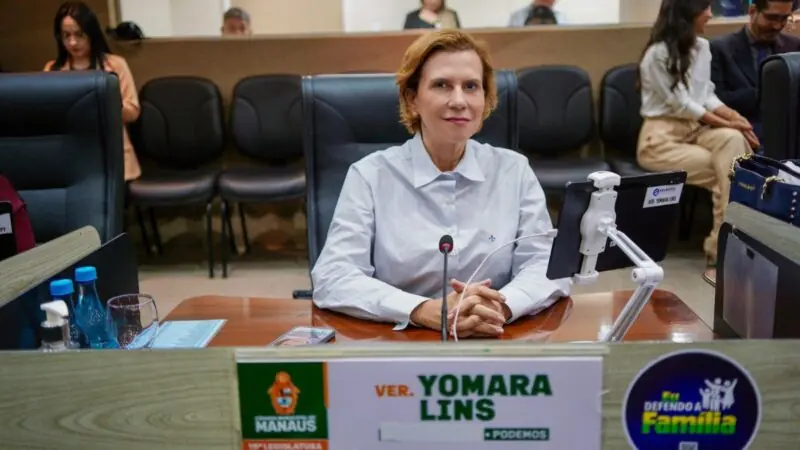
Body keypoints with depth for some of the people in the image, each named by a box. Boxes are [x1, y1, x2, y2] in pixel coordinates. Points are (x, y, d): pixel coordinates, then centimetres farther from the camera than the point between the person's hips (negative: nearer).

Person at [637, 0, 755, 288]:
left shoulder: (702, 47, 11)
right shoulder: (658, 54, -12)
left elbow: (707, 96, 11)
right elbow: (680, 105, -12)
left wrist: (734, 117, -8)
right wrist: (725, 122, -13)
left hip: (697, 128, 6)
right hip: (662, 136, -6)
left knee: (733, 140, -28)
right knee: (728, 170, -24)